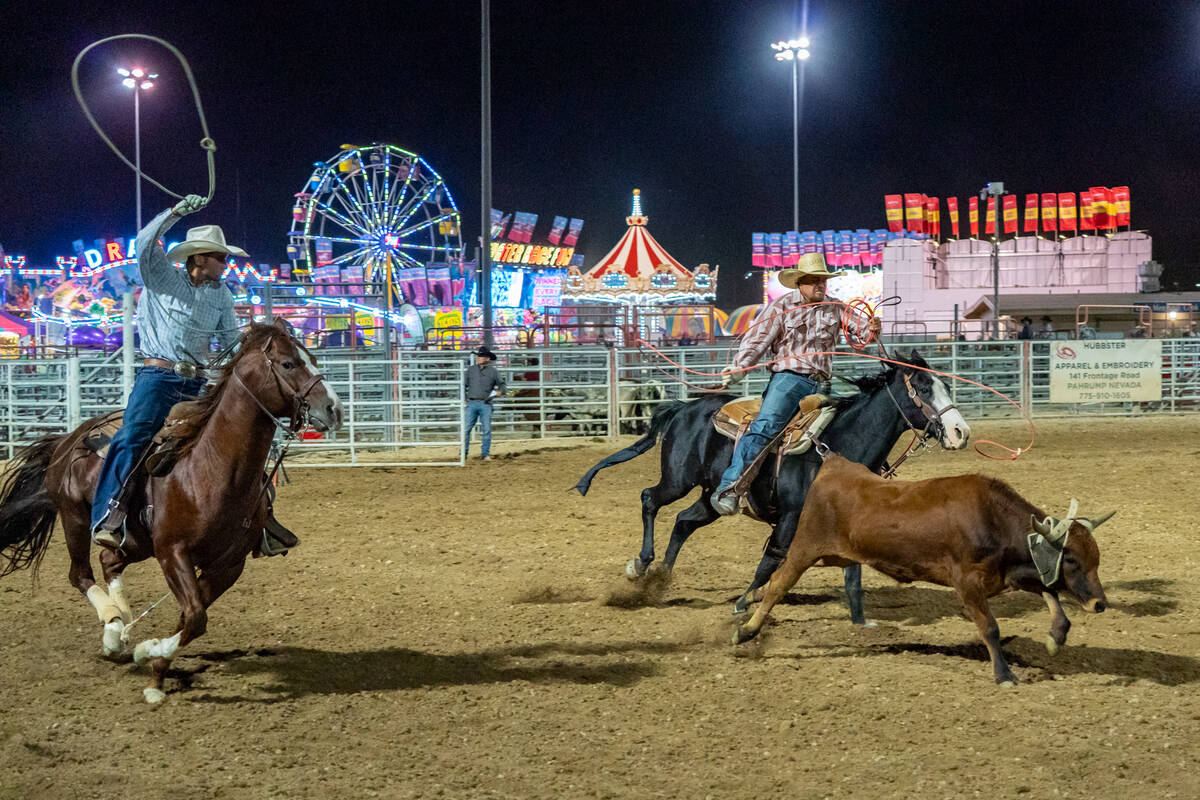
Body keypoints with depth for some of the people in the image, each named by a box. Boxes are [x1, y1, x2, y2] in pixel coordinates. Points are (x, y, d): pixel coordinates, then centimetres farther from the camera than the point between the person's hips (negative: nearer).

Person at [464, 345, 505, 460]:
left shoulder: (493, 371, 5)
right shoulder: (471, 369, 10)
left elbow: (501, 386, 7)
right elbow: (464, 385, 18)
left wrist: (494, 395, -10)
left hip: (485, 404, -1)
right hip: (472, 403, 1)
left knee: (486, 430, -2)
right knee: (466, 429, -1)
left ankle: (485, 454, 5)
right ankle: (464, 453, 6)